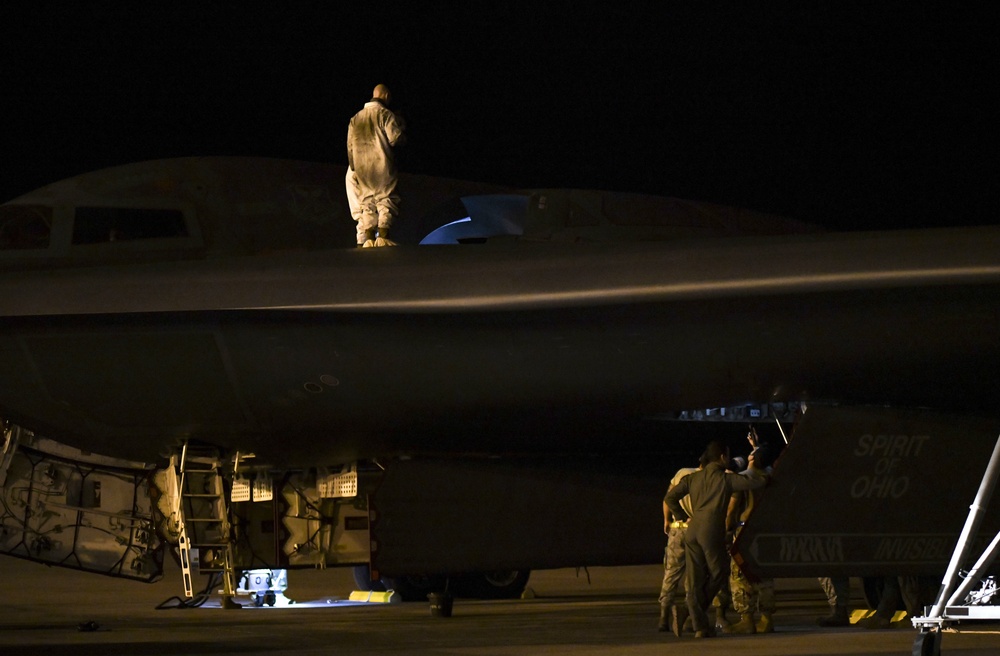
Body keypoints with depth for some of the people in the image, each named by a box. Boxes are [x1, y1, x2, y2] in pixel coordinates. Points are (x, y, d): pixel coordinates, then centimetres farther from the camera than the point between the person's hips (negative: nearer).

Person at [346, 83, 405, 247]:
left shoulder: (356, 118, 15)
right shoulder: (385, 114, -4)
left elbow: (350, 146, 14)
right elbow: (395, 138, -12)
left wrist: (353, 169, 18)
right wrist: (399, 125, 9)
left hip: (361, 167, 5)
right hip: (381, 164, -5)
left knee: (367, 203, 8)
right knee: (386, 200, -3)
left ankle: (368, 239, 0)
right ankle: (383, 236, -13)